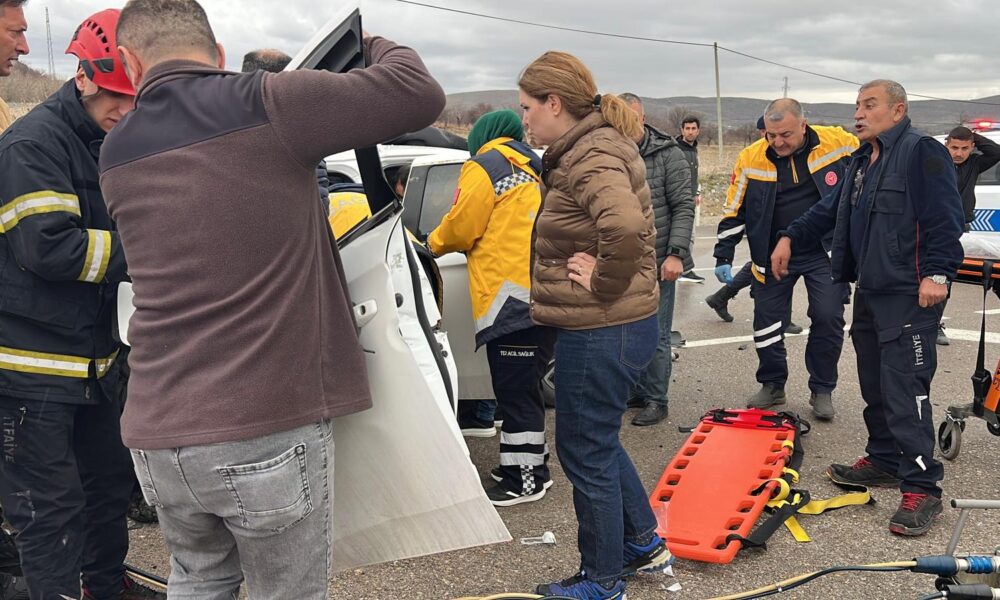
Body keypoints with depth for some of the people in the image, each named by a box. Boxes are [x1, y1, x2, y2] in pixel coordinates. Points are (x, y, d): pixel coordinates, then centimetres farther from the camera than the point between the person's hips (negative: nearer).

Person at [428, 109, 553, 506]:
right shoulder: (532, 169, 22)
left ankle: (523, 479, 3)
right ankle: (531, 463, 27)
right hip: (541, 295, 9)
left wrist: (435, 244, 16)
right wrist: (473, 244, 24)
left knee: (515, 391, -3)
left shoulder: (485, 165, -3)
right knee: (524, 388, 17)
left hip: (511, 296, -9)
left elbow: (461, 226, -4)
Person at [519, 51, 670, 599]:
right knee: (597, 441, 25)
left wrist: (603, 284, -23)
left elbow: (626, 228, -39)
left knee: (586, 452, 5)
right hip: (618, 325, 10)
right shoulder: (591, 148, 12)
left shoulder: (590, 158, -20)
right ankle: (643, 543, 39)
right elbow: (635, 225, 26)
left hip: (598, 333, -10)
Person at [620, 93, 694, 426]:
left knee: (655, 336, 4)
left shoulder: (668, 155, -5)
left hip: (657, 265, -4)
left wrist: (676, 254, -15)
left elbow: (684, 208, -7)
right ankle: (636, 393, 30)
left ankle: (656, 400, 18)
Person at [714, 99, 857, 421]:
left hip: (824, 252, -1)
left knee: (828, 318, -6)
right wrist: (723, 256, -3)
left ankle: (822, 390, 12)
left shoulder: (839, 143, -11)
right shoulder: (751, 158, -9)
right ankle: (772, 385, 25)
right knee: (767, 321, 5)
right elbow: (734, 211, 0)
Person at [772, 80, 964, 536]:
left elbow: (945, 217, -16)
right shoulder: (863, 161, 19)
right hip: (870, 291, 9)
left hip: (910, 294, -9)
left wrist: (937, 273, -21)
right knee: (874, 383, 15)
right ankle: (884, 460, 29)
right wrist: (791, 237, 14)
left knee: (905, 387, -11)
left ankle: (922, 487, -6)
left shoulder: (921, 151, -10)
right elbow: (831, 210, 25)